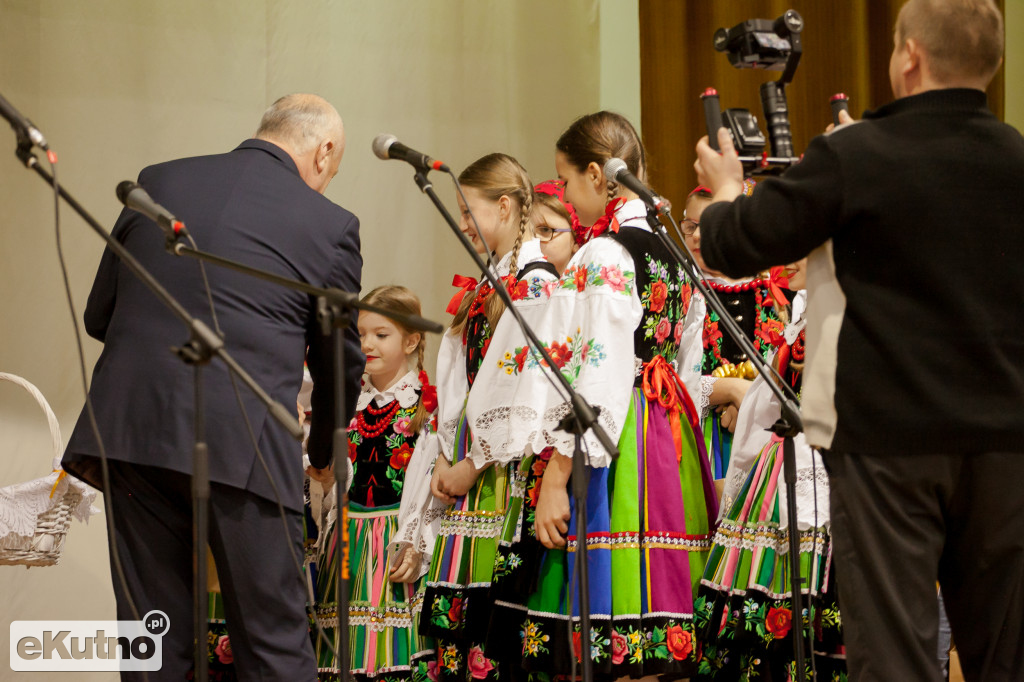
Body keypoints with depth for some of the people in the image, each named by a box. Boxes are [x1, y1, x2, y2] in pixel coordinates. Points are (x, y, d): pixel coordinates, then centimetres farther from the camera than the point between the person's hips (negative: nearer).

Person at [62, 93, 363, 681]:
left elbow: (99, 315, 17)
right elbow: (341, 362, 14)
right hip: (243, 448, -3)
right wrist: (324, 454, 32)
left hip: (131, 431, 4)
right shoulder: (329, 224, 3)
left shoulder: (158, 183, 12)